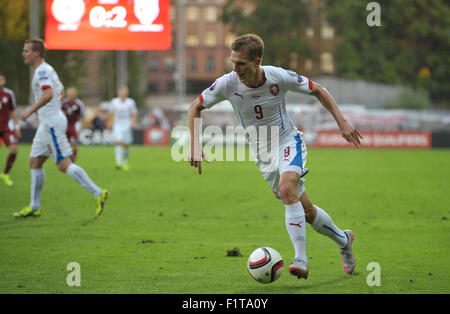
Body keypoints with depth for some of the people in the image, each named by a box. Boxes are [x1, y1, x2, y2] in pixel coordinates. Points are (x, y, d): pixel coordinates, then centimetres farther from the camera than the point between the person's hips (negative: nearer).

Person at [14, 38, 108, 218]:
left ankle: (98, 193, -12)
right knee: (35, 162, 12)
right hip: (47, 123, 11)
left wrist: (30, 111, -27)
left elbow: (48, 94, -29)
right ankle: (34, 207, 16)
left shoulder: (42, 70, -14)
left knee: (64, 165, -12)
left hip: (52, 123, -11)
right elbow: (60, 93, 26)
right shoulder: (47, 70, 17)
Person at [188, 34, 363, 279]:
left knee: (287, 188, -32)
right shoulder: (227, 84, -17)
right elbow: (195, 108, -2)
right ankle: (343, 240, 31)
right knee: (305, 211, 4)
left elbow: (318, 91, -3)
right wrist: (195, 146, -11)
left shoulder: (280, 77, -20)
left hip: (289, 142, -3)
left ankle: (300, 260, -34)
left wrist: (342, 123, -8)